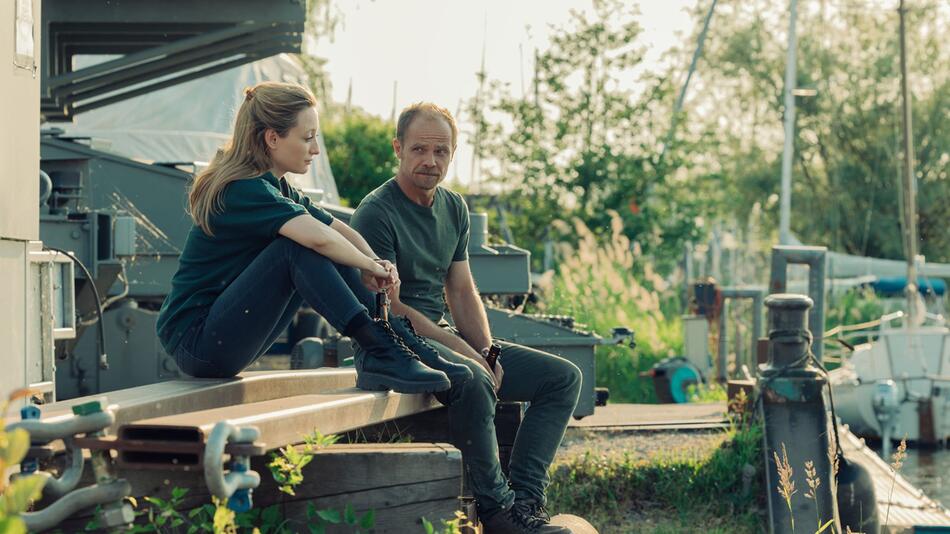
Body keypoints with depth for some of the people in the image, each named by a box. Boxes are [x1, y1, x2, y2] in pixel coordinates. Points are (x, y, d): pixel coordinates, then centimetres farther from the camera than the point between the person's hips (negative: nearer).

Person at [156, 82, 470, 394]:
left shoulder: (277, 189, 13)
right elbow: (317, 236, -34)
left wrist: (376, 265, -12)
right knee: (299, 246, -25)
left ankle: (396, 345, -5)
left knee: (331, 250, 1)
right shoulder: (243, 191, -19)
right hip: (194, 341, -9)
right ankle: (379, 351, -28)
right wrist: (370, 265, -18)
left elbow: (342, 231, 8)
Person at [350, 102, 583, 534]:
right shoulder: (376, 213, -12)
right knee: (471, 380, -39)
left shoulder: (453, 207, 13)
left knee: (563, 377, 1)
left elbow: (462, 291, 15)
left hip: (442, 335, 9)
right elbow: (389, 308, -16)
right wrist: (466, 353, -18)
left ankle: (525, 499, -11)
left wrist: (487, 353, -2)